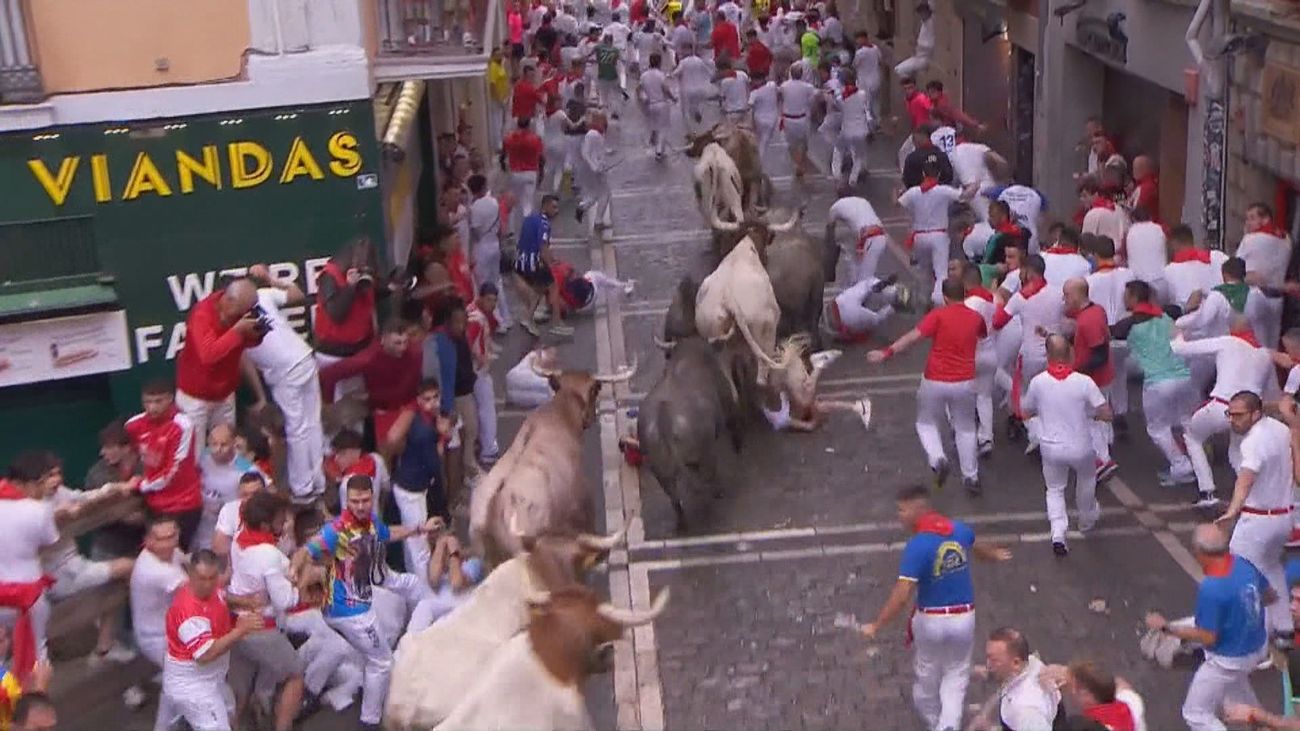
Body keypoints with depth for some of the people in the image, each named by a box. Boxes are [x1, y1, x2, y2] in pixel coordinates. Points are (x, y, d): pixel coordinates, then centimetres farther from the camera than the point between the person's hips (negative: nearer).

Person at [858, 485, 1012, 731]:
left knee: (927, 674, 22)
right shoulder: (960, 530, -5)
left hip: (931, 620, -3)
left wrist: (875, 626, -18)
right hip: (964, 618, 4)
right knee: (956, 676, 18)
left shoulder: (917, 546, -23)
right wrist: (995, 554, 44)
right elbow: (978, 547, 21)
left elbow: (901, 596, -26)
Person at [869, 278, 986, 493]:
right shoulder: (976, 318, 2)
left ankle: (938, 459, -6)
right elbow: (984, 335, 26)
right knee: (965, 429, 18)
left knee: (926, 423, 18)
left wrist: (887, 352, -24)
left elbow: (913, 336, -22)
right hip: (964, 382, 3)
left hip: (935, 381, -3)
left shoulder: (939, 315, -11)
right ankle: (971, 477, 20)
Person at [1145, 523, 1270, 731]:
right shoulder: (1245, 563, -12)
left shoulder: (1210, 588, -33)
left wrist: (1165, 627, -15)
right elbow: (1269, 592, 7)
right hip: (1259, 646, 8)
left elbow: (1207, 638, -24)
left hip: (1229, 660, -8)